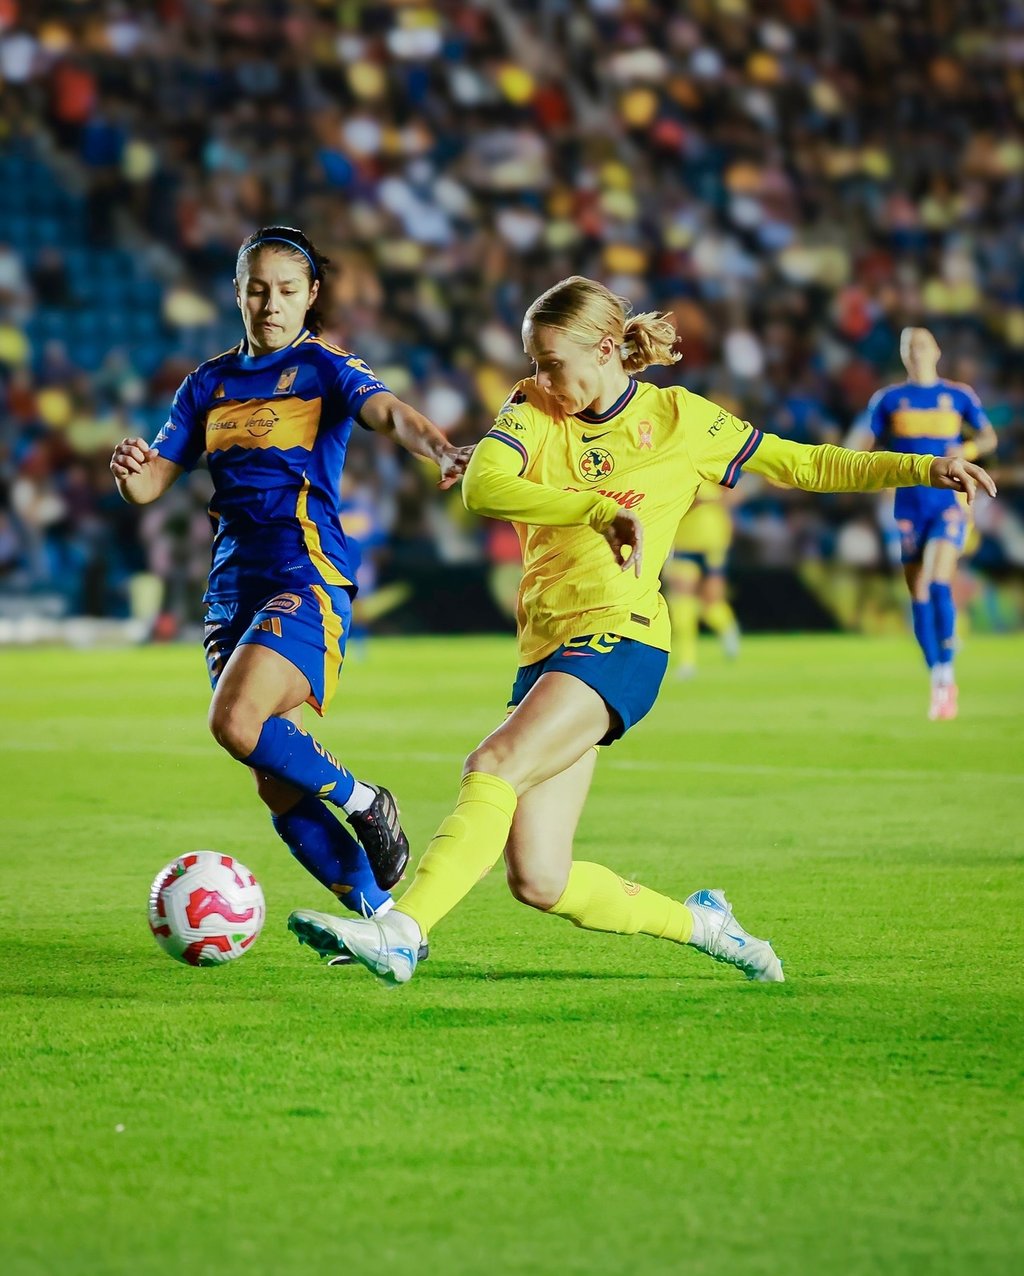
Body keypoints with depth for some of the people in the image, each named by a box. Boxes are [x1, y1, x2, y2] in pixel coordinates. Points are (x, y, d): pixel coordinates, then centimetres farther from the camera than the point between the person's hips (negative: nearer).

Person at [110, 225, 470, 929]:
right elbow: (150, 483, 9)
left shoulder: (326, 368, 0)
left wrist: (443, 451, -42)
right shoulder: (210, 383, 14)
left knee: (235, 721, -27)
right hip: (234, 581, 6)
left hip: (307, 574, -6)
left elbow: (389, 412, -20)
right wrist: (129, 470, -16)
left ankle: (363, 801, -2)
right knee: (278, 785, 1)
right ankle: (380, 918, 9)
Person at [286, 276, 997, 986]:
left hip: (619, 635, -5)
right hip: (546, 645, 5)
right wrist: (600, 509, -23)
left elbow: (806, 466, 14)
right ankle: (697, 922, 19)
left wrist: (925, 469, 4)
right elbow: (481, 487, -11)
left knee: (496, 767, -28)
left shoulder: (678, 418, 5)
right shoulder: (534, 410, 10)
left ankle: (402, 934, -35)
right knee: (539, 881, -2)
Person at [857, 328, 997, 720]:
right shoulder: (888, 399, 7)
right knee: (919, 595, 2)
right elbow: (863, 443, 6)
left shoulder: (959, 396, 5)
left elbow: (988, 438, 10)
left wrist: (966, 450, -12)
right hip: (909, 507, 2)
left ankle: (946, 675, -13)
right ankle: (938, 681, 14)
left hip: (948, 502, -2)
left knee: (939, 584, -19)